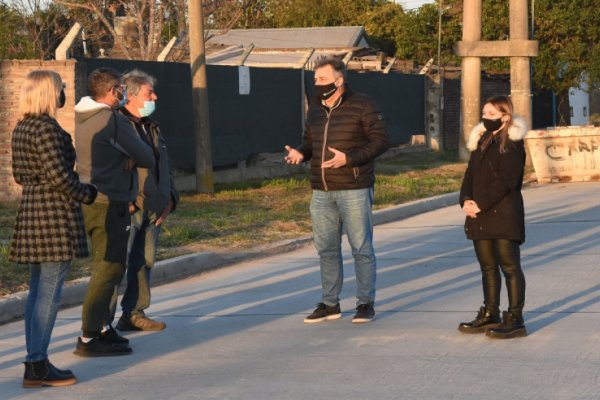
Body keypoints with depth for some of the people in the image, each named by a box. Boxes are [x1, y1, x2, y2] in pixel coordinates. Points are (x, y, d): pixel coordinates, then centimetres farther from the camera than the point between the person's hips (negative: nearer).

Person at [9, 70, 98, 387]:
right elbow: (59, 176, -19)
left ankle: (36, 362, 17)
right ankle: (37, 366, -5)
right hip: (55, 216, -9)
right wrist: (87, 194, -4)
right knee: (49, 293, -6)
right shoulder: (47, 128, -16)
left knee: (38, 291, 12)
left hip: (31, 212, 10)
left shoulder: (21, 129, 12)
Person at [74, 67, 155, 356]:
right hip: (109, 203, -9)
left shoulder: (83, 118, 12)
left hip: (89, 200, 9)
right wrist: (135, 157, 9)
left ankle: (102, 327, 26)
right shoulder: (113, 121, -17)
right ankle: (88, 338, -6)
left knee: (103, 267, 19)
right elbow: (147, 158, -12)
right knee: (109, 268, -6)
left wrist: (126, 157, -4)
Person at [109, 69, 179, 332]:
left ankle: (133, 314, 20)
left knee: (145, 261, 11)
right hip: (126, 209, -8)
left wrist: (170, 198, 15)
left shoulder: (151, 128, 20)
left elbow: (164, 167, 27)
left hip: (153, 209, 9)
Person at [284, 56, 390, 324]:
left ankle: (366, 303, 8)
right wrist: (300, 153, -1)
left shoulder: (362, 106, -7)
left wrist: (348, 158, -21)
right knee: (326, 249, 9)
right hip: (321, 192, 6)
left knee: (361, 248, 0)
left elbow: (380, 140, -11)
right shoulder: (315, 111, 13)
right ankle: (330, 303, 18)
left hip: (354, 190, -6)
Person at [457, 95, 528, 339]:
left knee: (509, 266, -6)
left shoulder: (512, 144, -8)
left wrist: (481, 205, -19)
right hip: (480, 216, 8)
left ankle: (515, 319, -3)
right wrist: (466, 200, -5)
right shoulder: (481, 142, 17)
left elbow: (506, 181, -17)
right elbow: (470, 175, 13)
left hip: (503, 215, -8)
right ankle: (490, 314, 21)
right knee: (487, 266, 13)